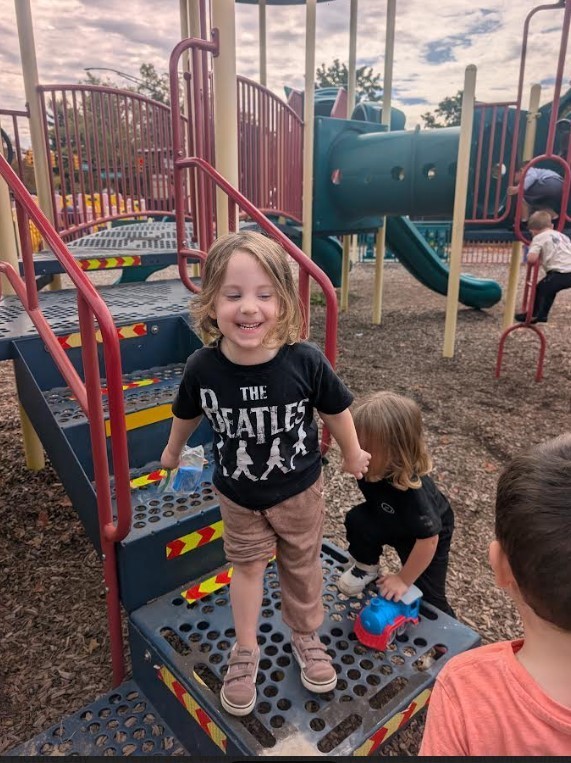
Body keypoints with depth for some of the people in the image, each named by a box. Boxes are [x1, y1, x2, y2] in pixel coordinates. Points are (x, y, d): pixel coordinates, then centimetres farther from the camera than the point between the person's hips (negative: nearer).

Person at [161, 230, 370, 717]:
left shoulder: (305, 361, -30)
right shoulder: (203, 367, -25)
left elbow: (336, 411, -10)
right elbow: (187, 413, -2)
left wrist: (353, 455, 6)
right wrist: (173, 451, 16)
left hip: (299, 490, 0)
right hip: (237, 494, 1)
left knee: (302, 566, 21)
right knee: (247, 567, 20)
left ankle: (306, 637, 49)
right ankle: (245, 653, 43)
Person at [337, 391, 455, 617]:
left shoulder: (413, 490, -42)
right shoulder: (369, 467, -28)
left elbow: (428, 540, -31)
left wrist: (403, 580, -21)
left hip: (428, 534, -4)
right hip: (392, 521, 5)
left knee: (427, 596, -2)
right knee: (357, 519, -20)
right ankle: (366, 567, 7)